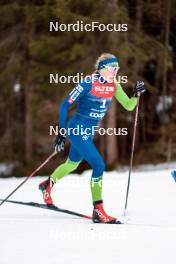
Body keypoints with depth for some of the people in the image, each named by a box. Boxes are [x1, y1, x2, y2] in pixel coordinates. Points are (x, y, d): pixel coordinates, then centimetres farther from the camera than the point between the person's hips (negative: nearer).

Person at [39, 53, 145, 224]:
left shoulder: (114, 86, 1)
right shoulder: (88, 83, -19)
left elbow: (129, 106, 2)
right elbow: (65, 105, -15)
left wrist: (137, 94, -18)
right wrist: (61, 132, -17)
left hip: (89, 132, 8)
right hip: (77, 129, -8)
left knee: (72, 164, 25)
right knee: (99, 165, -17)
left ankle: (47, 185, 52)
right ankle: (98, 211, -12)